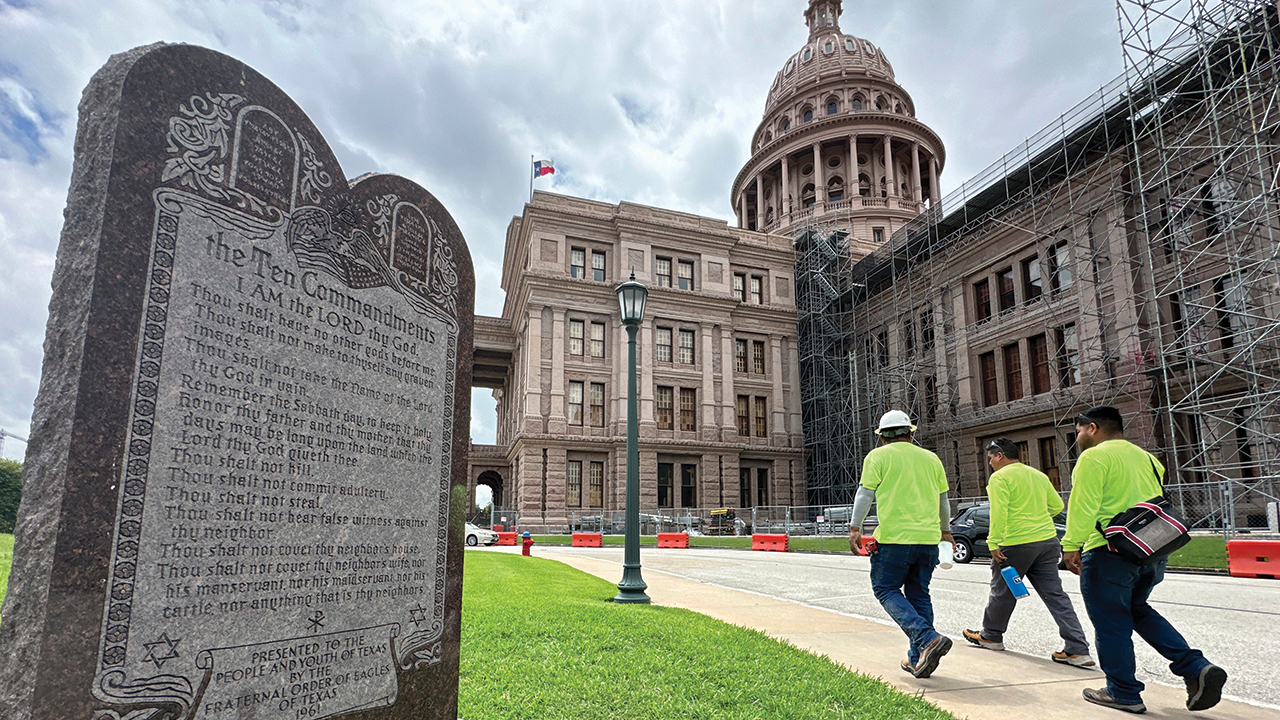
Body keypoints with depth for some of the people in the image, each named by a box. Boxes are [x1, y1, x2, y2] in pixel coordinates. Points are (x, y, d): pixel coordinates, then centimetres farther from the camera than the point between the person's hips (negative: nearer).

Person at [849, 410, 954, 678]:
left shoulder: (878, 456, 2)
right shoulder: (930, 458, 15)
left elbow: (865, 494, -5)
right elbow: (943, 500, 22)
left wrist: (855, 528, -3)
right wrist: (946, 531, 34)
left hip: (895, 537, -5)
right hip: (928, 537, 5)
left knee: (886, 589, 5)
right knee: (918, 594, 14)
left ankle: (928, 638, -13)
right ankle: (918, 659, 15)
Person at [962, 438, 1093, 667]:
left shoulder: (999, 478, -9)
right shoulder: (1039, 475, 13)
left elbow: (999, 514, -18)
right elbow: (1057, 506, 17)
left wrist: (994, 544, -16)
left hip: (1017, 543, -6)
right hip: (1048, 540, 7)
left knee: (1002, 592, 10)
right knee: (1055, 595, 6)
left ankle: (990, 636, 26)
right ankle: (1078, 650, 1)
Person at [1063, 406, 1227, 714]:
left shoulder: (1094, 457, -10)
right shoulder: (1145, 457, 16)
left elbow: (1083, 506, -18)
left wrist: (1071, 545, -16)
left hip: (1111, 552, -9)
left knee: (1110, 623, 4)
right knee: (1136, 609, 25)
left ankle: (1123, 694, 13)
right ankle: (1196, 668, 12)